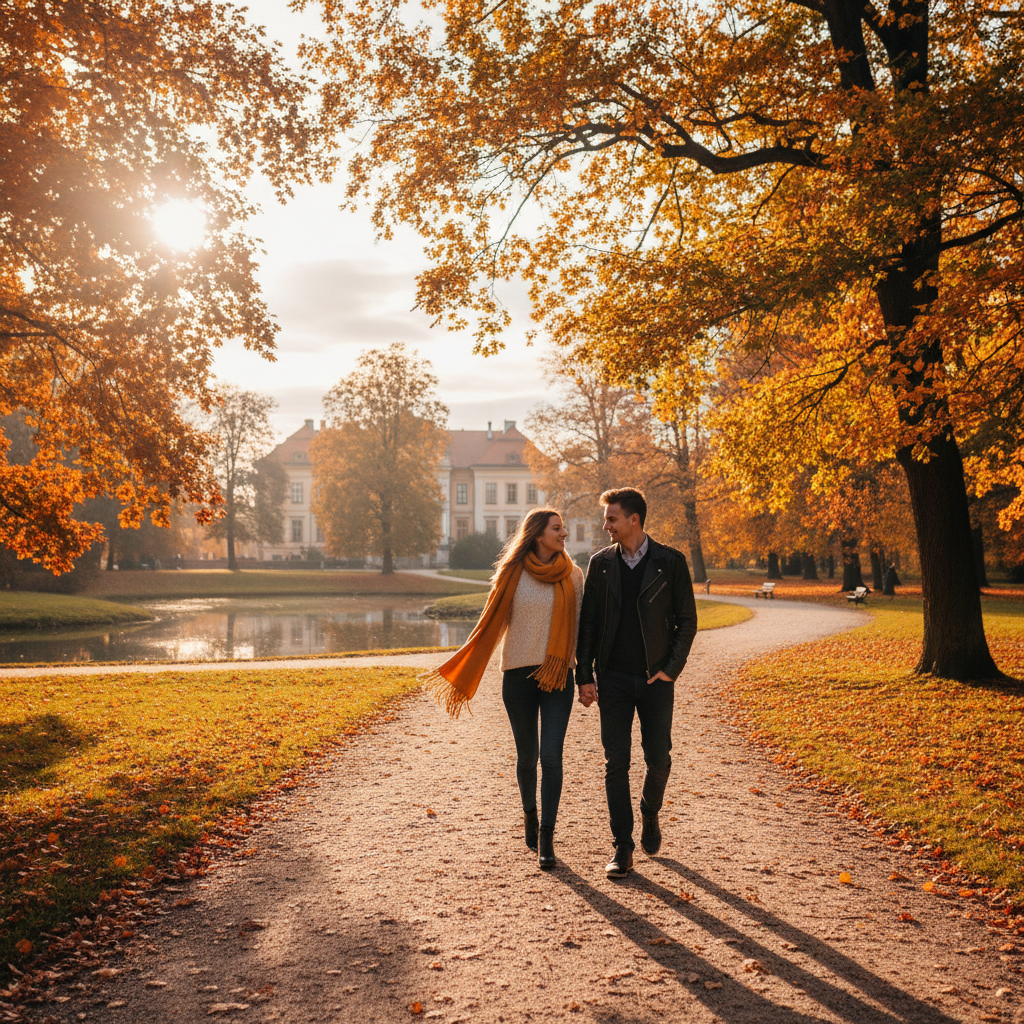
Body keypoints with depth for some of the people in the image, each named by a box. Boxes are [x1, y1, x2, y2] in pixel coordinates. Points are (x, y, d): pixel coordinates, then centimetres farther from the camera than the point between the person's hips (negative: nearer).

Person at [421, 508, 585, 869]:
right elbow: (491, 623, 2)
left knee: (551, 755, -9)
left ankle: (546, 837, -1)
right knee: (527, 756, 10)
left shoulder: (572, 575, 3)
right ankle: (530, 813, 37)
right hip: (518, 674, 0)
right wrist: (462, 673, 1)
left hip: (557, 677, 1)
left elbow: (581, 626, 9)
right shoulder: (512, 574, -2)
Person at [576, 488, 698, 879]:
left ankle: (650, 814, 36)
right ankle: (622, 847, 9)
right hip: (613, 678, 1)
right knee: (616, 762, 0)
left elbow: (687, 620, 2)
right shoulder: (600, 563, 3)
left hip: (656, 678, -1)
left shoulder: (670, 562, -3)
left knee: (658, 759, 5)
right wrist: (584, 676, 1)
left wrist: (671, 669, -6)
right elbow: (587, 623, 6)